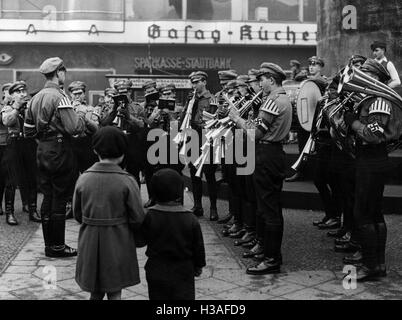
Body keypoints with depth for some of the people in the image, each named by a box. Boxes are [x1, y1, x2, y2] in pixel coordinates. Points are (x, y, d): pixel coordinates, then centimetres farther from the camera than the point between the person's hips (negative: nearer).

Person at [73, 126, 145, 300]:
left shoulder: (83, 178, -6)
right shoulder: (127, 181, -15)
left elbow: (77, 214, 4)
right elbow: (137, 218, -11)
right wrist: (139, 240, 7)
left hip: (89, 242, 3)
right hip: (118, 243, -3)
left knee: (95, 292, 18)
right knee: (115, 292, 10)